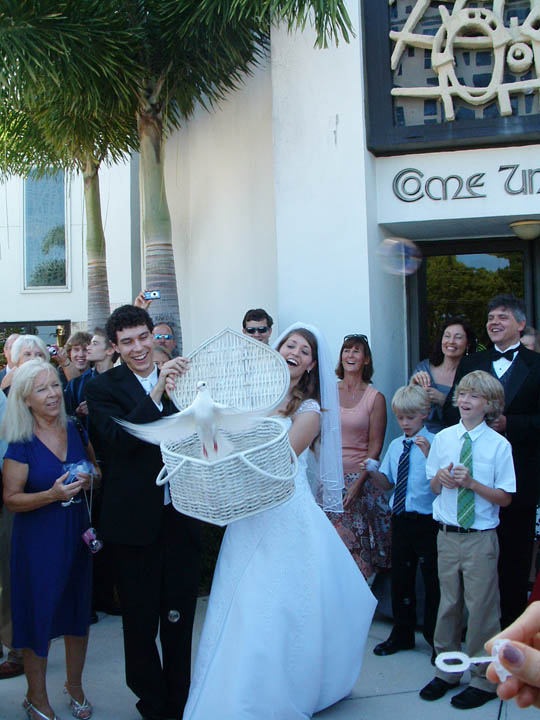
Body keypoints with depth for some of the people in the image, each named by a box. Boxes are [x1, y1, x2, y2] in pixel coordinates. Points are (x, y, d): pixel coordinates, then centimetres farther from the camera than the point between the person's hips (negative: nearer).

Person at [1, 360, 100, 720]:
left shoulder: (76, 431, -1)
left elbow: (97, 467, 12)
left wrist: (90, 477, -11)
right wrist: (53, 494, -26)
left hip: (76, 535, 4)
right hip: (38, 540, -4)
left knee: (78, 612, 16)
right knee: (39, 614, 8)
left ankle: (75, 685, 39)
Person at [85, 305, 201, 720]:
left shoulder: (180, 379, 4)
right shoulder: (103, 387, -6)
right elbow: (119, 440, -22)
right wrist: (157, 393, -30)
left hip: (180, 517, 3)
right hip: (135, 520, -3)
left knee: (180, 616, 16)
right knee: (140, 620, 13)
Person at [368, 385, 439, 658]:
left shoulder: (433, 443, -11)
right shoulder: (395, 446, 9)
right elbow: (387, 482, 15)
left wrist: (428, 453, -30)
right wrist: (372, 473, -4)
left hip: (426, 521, -6)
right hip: (400, 520, 6)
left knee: (432, 579, 6)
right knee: (400, 577, 16)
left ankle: (436, 638, 24)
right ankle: (402, 635, 33)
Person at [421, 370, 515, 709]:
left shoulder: (499, 445, -7)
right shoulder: (442, 439, 4)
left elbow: (505, 498, -7)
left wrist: (471, 483, -20)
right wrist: (441, 478, -9)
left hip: (481, 538, -3)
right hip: (447, 535, 4)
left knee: (482, 608, 3)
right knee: (449, 604, 15)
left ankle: (484, 679, 21)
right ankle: (447, 671, 31)